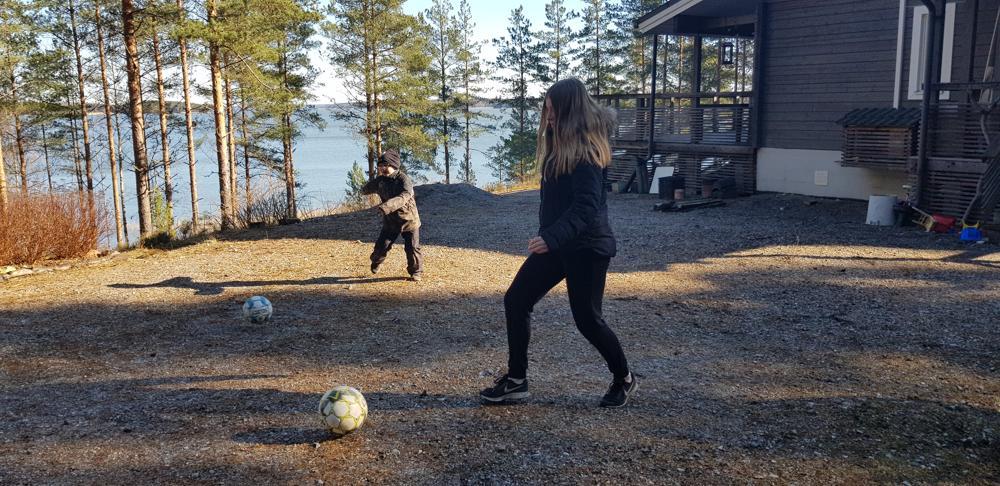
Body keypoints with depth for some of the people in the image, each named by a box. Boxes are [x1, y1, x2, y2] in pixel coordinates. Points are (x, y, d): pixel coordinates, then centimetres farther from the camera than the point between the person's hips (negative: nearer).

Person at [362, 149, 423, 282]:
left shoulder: (404, 179, -21)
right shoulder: (380, 180, -2)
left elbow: (403, 197, -39)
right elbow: (365, 190, 15)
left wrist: (385, 206, -50)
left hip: (409, 220, -4)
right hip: (390, 221, 4)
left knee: (412, 248, -1)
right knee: (381, 246, 3)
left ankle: (415, 272, 20)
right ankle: (376, 262, 34)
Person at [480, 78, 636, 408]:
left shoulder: (585, 151, -18)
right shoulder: (560, 145, 11)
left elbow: (587, 206, -27)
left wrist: (551, 238, -37)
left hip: (587, 247, -9)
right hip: (556, 243, 9)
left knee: (587, 319, 1)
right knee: (516, 300, 5)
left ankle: (624, 380, 25)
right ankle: (516, 380, 14)